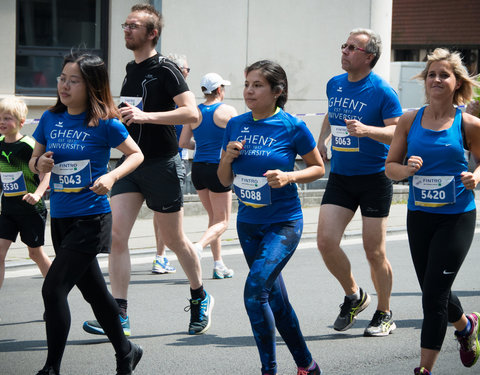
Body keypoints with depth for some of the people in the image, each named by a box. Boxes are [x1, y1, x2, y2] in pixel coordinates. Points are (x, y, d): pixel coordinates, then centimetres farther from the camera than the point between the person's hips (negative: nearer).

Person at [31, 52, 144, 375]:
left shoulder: (104, 123, -10)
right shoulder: (51, 118, 4)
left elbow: (136, 155, -1)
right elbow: (35, 160, 15)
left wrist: (112, 176, -17)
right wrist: (40, 163, -8)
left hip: (91, 218, -6)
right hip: (60, 217, 6)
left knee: (53, 289, -13)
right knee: (94, 291, 17)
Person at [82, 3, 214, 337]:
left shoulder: (165, 70, -10)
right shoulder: (131, 71, 13)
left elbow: (191, 112, -22)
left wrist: (145, 116, -27)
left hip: (162, 165, -7)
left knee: (174, 240, 6)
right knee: (116, 235, -8)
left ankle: (200, 299, 29)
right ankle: (119, 316, -8)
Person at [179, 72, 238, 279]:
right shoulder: (227, 111, -7)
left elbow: (183, 142, 3)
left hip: (198, 168, 5)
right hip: (219, 168, -5)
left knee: (213, 217, 17)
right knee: (222, 221, 3)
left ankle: (218, 264, 16)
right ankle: (199, 246, -24)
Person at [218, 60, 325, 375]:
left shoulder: (293, 127, -10)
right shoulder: (236, 125, 3)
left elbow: (318, 168, 1)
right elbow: (225, 180, 10)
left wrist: (289, 177, -16)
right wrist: (228, 157, -10)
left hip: (283, 223, -6)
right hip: (248, 223, 6)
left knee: (255, 290, -20)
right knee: (274, 298, 13)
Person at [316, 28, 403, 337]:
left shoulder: (382, 91, -11)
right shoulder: (334, 85, 7)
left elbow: (398, 132, -16)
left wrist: (366, 130, -32)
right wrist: (322, 139, 11)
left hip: (375, 180, -5)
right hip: (339, 177, 5)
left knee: (374, 252, -1)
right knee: (326, 242, -7)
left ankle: (384, 315, 17)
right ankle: (354, 296, 18)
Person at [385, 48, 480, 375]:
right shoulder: (409, 121, 1)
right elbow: (390, 166, 5)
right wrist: (406, 169, -16)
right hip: (419, 216, 4)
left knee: (434, 293, -7)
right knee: (433, 291, 15)